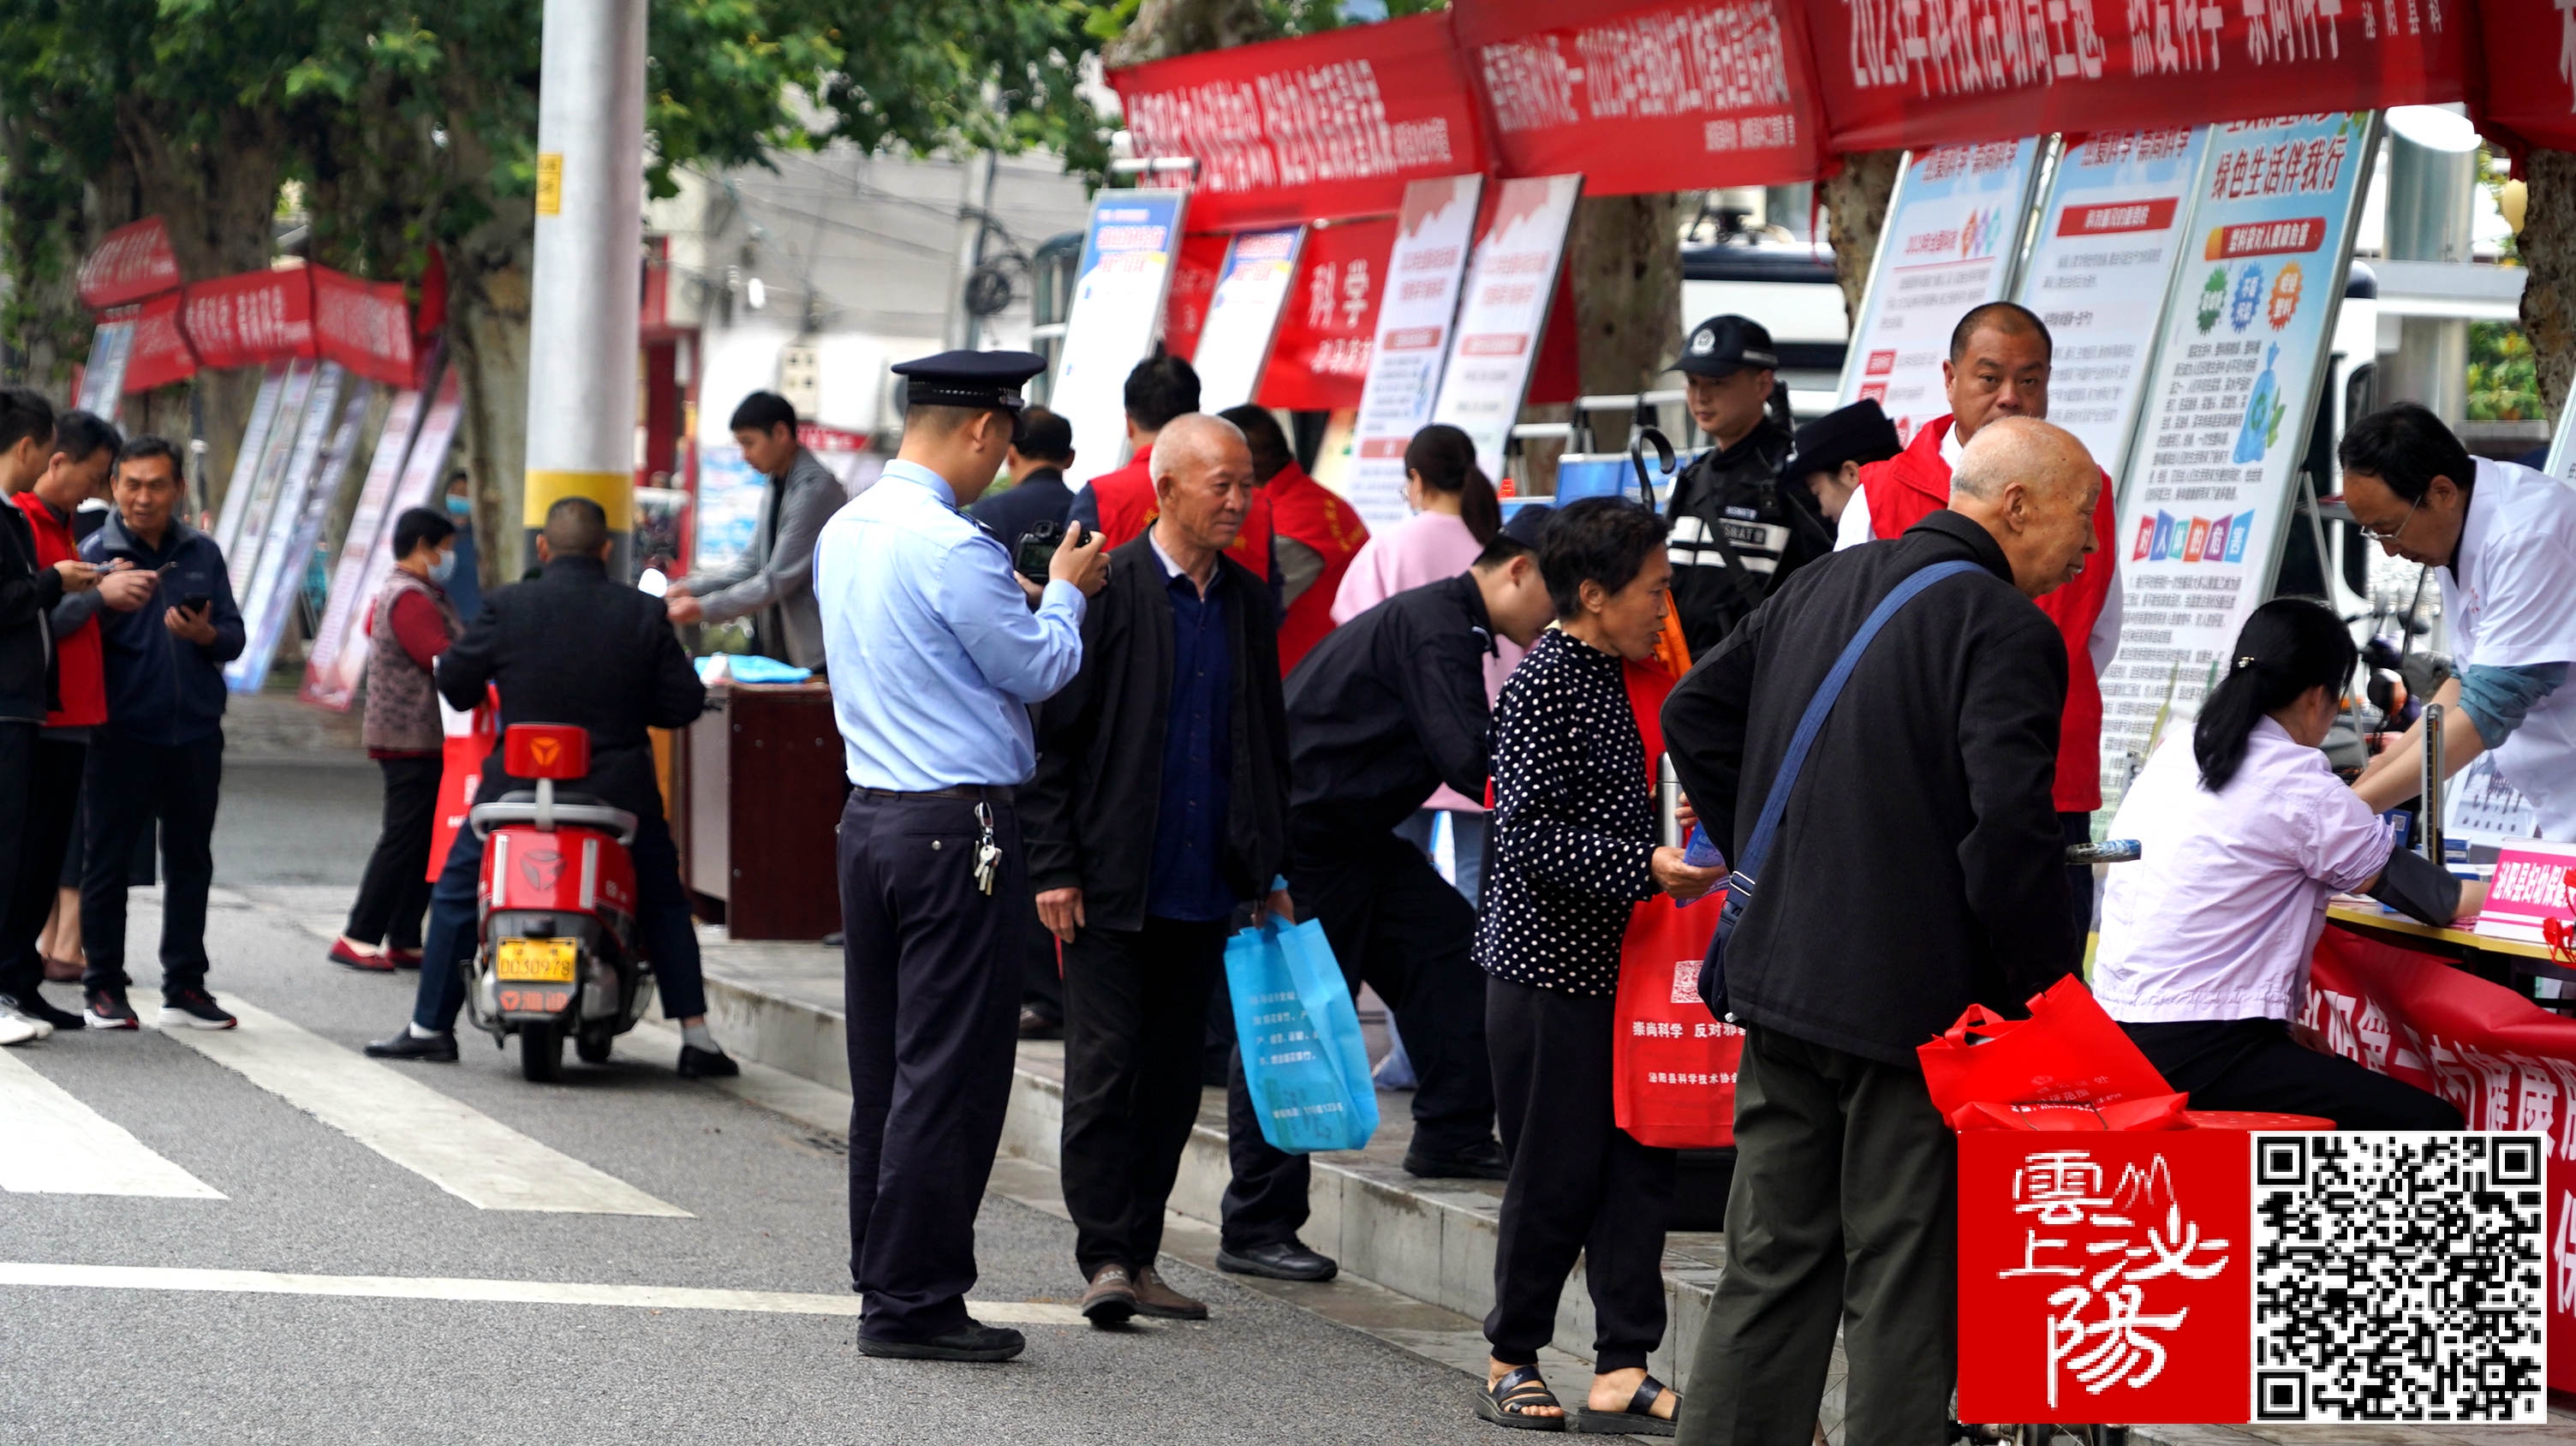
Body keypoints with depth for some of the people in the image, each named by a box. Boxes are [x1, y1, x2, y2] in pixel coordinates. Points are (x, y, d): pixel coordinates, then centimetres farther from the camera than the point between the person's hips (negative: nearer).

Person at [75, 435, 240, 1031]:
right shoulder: (96, 552, -2)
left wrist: (207, 635, -12)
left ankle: (185, 987, 18)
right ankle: (105, 988, 7)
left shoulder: (203, 553, 9)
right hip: (121, 732, -4)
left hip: (195, 733, 4)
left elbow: (234, 636, 10)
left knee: (190, 861, 10)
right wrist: (108, 605, -25)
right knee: (107, 860, 1)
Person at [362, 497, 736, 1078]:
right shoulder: (643, 615, -4)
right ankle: (696, 1036, 10)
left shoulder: (508, 607, -8)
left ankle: (429, 1026, 20)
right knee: (664, 902, 18)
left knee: (455, 893, 18)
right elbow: (685, 703, -3)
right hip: (618, 788, 1)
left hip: (519, 788, -1)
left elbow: (454, 683, -2)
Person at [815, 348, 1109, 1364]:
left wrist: (1029, 598, 25)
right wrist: (1065, 592, 10)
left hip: (870, 814, 9)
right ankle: (913, 1303, -3)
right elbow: (1039, 670, -8)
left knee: (883, 1063, 13)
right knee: (950, 1071, -4)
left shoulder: (843, 532, 11)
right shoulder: (953, 547, -16)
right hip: (958, 827, -9)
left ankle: (882, 1281, 17)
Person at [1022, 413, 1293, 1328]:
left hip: (1205, 896, 5)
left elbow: (1268, 746, 17)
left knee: (1172, 1079, 9)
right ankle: (1103, 1257, 0)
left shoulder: (1248, 603, 10)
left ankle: (1140, 1254, 16)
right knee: (1104, 1071, -5)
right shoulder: (1105, 590, -7)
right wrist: (1054, 866, -11)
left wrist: (1272, 872, 13)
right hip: (1111, 888, -5)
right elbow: (1052, 734, -7)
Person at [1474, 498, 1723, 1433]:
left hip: (1611, 965, 8)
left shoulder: (1610, 680, 12)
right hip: (1547, 965, -8)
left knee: (1638, 1164, 4)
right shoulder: (1542, 685, -14)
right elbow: (1531, 834, -21)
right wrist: (1646, 866, -26)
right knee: (1557, 1176, -2)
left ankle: (1622, 1373, 6)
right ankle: (1511, 1366, 12)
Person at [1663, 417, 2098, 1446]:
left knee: (1772, 1262, 13)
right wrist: (2041, 981, -13)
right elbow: (2009, 820, -23)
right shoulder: (2006, 628, -14)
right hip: (1914, 996, -7)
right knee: (1904, 1279, 1)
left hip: (1779, 975, 7)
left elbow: (1694, 714, 17)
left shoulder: (1819, 588, 11)